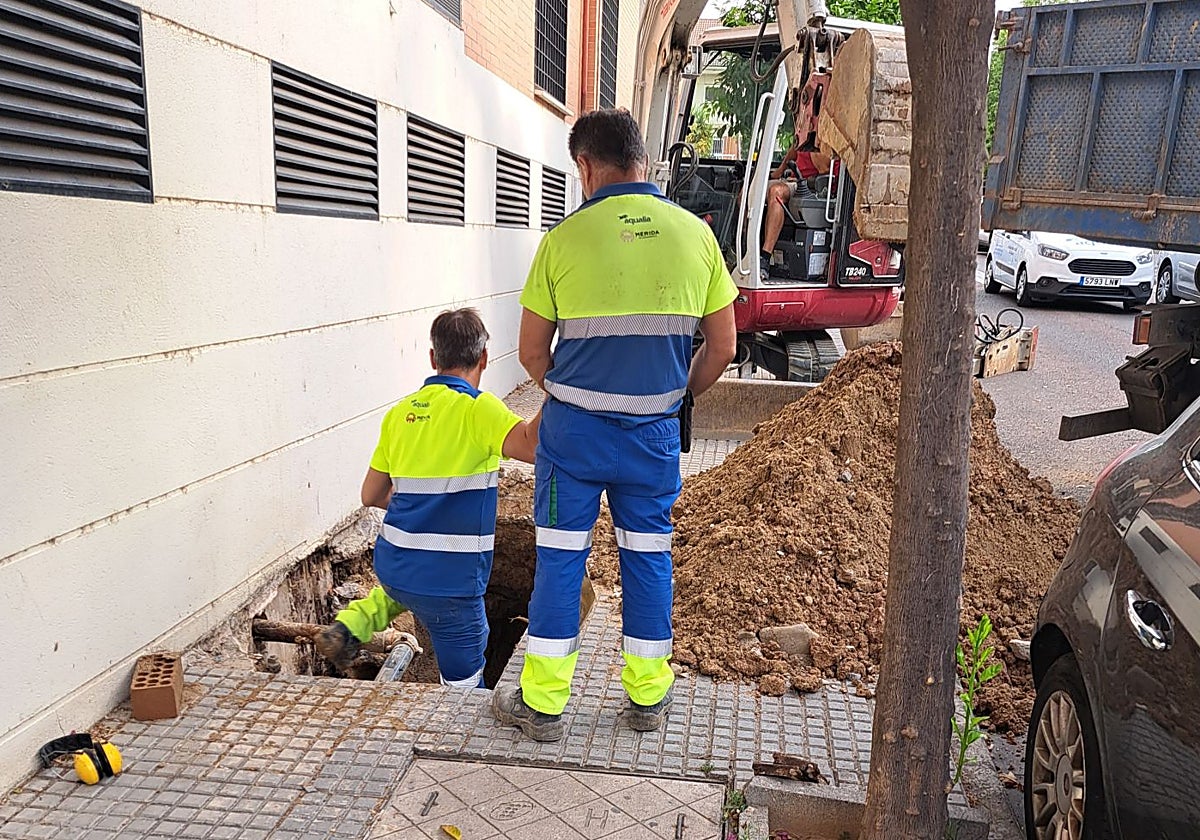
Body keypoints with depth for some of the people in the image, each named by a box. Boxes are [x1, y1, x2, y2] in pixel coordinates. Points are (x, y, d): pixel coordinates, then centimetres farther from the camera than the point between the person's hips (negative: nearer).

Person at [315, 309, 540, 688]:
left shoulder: (400, 412, 6)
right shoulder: (477, 408, -13)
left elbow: (371, 495, 13)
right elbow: (530, 446, -32)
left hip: (392, 566, 7)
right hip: (447, 581, -6)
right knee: (466, 690, 11)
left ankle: (351, 624, 24)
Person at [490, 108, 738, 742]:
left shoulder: (565, 238, -8)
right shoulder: (695, 234, 0)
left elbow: (531, 350, -1)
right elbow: (722, 348, 4)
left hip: (574, 427, -2)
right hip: (655, 430, 3)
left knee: (559, 557, 9)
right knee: (648, 554, 14)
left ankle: (543, 703, 19)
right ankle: (648, 696, 27)